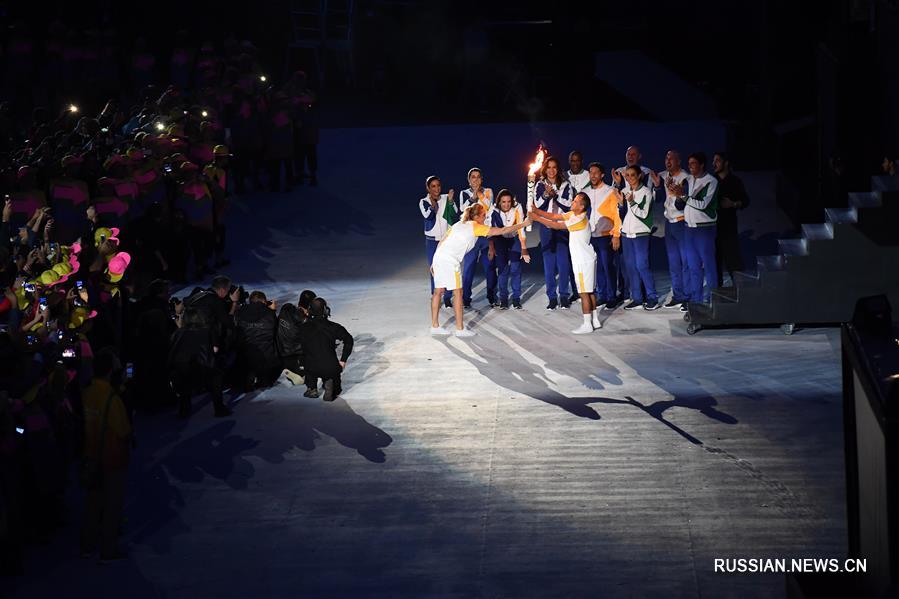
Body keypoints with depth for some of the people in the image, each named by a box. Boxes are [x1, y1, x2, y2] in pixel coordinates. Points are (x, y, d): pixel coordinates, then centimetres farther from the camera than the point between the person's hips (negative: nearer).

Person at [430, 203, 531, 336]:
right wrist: (523, 224, 4)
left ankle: (434, 326, 16)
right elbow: (502, 231, -3)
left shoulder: (459, 224, 20)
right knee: (457, 292, 0)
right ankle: (460, 329, 3)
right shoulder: (476, 227, -2)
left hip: (439, 256, 8)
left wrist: (435, 263, 19)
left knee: (439, 291, 12)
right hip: (450, 260, -8)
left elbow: (442, 242, 17)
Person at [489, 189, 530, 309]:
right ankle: (503, 299, 4)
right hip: (500, 240, 1)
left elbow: (521, 228, -31)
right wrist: (491, 247, -15)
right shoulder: (494, 211, -23)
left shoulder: (517, 209, -27)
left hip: (515, 240, -1)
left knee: (515, 269, -8)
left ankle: (516, 298, 3)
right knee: (502, 270, -6)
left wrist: (524, 249, -35)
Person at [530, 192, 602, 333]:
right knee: (589, 291, 15)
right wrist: (535, 210, -5)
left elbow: (556, 225, -22)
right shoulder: (572, 215, 7)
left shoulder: (580, 219, -21)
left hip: (584, 261, -10)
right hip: (582, 259, 10)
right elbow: (554, 216, 6)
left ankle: (587, 325, -2)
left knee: (584, 292, -5)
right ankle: (595, 320, 22)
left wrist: (537, 218, -18)